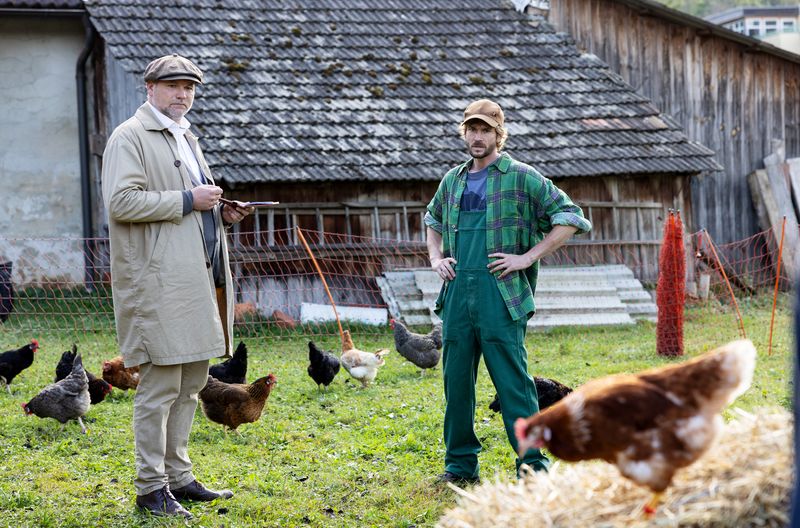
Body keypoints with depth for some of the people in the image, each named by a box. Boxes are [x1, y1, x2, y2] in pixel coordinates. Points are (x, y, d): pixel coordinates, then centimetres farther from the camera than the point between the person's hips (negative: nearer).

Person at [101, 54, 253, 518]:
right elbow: (122, 201, -17)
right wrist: (188, 200, -16)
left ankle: (179, 475, 21)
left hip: (198, 278, 9)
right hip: (161, 280, -9)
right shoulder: (131, 137, -5)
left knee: (192, 380, 12)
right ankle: (151, 487, -1)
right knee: (161, 384, -7)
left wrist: (222, 214, 12)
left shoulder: (186, 139, 23)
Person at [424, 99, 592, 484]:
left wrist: (527, 258, -9)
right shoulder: (452, 180, 17)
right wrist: (435, 258, 17)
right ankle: (460, 464, 18)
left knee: (513, 380, -7)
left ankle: (533, 465, -2)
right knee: (456, 380, 8)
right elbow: (432, 221, 36)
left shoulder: (521, 177, 0)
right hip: (457, 292, 6)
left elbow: (570, 218, -4)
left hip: (501, 293, -5)